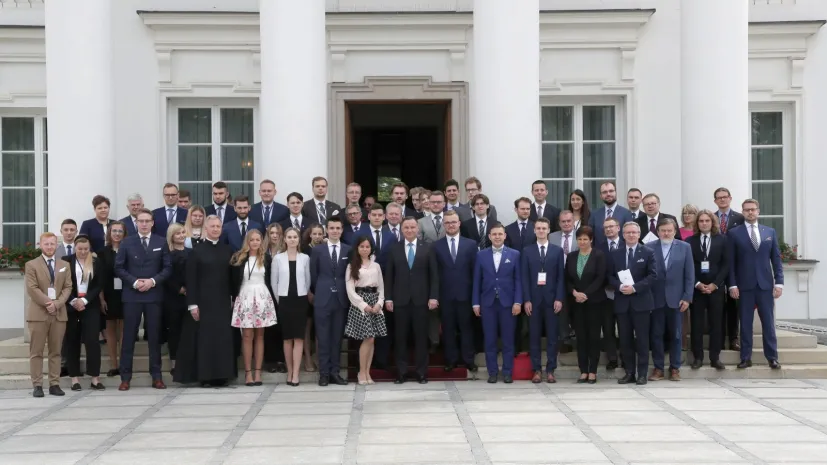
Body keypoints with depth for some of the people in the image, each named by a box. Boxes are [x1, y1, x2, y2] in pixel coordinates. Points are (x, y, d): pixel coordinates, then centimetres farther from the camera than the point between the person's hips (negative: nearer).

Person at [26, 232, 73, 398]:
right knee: (36, 352, -2)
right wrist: (47, 303, -16)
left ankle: (54, 384, 7)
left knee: (56, 351, 4)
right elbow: (32, 288, -8)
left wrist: (57, 303, -11)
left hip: (59, 313, 3)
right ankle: (37, 385, 1)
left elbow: (67, 287, 6)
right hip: (38, 313, -3)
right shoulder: (31, 265, 3)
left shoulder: (64, 266, 15)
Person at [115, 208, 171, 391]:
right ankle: (125, 377, 5)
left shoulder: (161, 243, 7)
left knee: (154, 336, 4)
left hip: (154, 295, 1)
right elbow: (119, 268, 1)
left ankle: (156, 376, 9)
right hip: (132, 295, -1)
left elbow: (167, 268, 3)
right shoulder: (127, 243, 5)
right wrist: (134, 282, -11)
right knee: (129, 336, 1)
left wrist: (153, 281, -11)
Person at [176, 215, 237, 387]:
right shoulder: (197, 251, 0)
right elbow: (190, 279, -4)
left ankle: (222, 375, 8)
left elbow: (232, 276, 11)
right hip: (204, 301, -3)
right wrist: (192, 304, -10)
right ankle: (205, 375, 3)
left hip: (223, 301, 3)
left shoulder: (227, 250, 10)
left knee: (224, 337, 2)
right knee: (204, 337, -2)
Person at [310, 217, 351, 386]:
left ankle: (334, 372, 10)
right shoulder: (317, 250, 3)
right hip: (323, 299, -1)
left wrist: (348, 294, 6)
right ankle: (324, 373, 4)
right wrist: (318, 293, 6)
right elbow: (313, 276, 6)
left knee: (337, 337, 5)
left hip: (341, 299, 1)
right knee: (323, 338, 0)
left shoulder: (349, 250, 6)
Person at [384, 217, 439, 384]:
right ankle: (401, 372, 10)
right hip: (400, 300, 1)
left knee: (421, 337, 3)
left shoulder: (427, 248, 5)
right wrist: (388, 298, -1)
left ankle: (421, 372, 9)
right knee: (400, 337, 3)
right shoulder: (394, 249, 7)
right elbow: (389, 275, 6)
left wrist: (433, 297, -7)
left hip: (421, 299, -1)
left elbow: (434, 275, 2)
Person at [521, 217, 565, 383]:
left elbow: (561, 276, 3)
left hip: (552, 299, 0)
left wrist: (559, 298, -6)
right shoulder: (527, 251, 7)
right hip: (533, 299, 0)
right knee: (534, 336, 1)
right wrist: (526, 299, -6)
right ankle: (537, 370, 7)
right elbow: (524, 277, 2)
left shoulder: (557, 250, 7)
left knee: (552, 336, 2)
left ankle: (550, 370, 8)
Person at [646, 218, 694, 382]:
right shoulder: (649, 247, 1)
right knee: (656, 335, 3)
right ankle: (658, 368, 11)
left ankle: (675, 368, 14)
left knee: (676, 335, 6)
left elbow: (689, 274, 2)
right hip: (656, 298, 0)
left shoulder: (684, 247, 4)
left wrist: (687, 297, -4)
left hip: (676, 298, 1)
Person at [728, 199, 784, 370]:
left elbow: (776, 259, 8)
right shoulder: (734, 233, 3)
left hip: (766, 284, 1)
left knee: (768, 322, 3)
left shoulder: (770, 232, 10)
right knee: (745, 323, 3)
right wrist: (732, 285, -7)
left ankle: (772, 358, 9)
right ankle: (746, 358, 8)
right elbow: (730, 262, 0)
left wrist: (779, 282, 0)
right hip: (744, 285, -1)